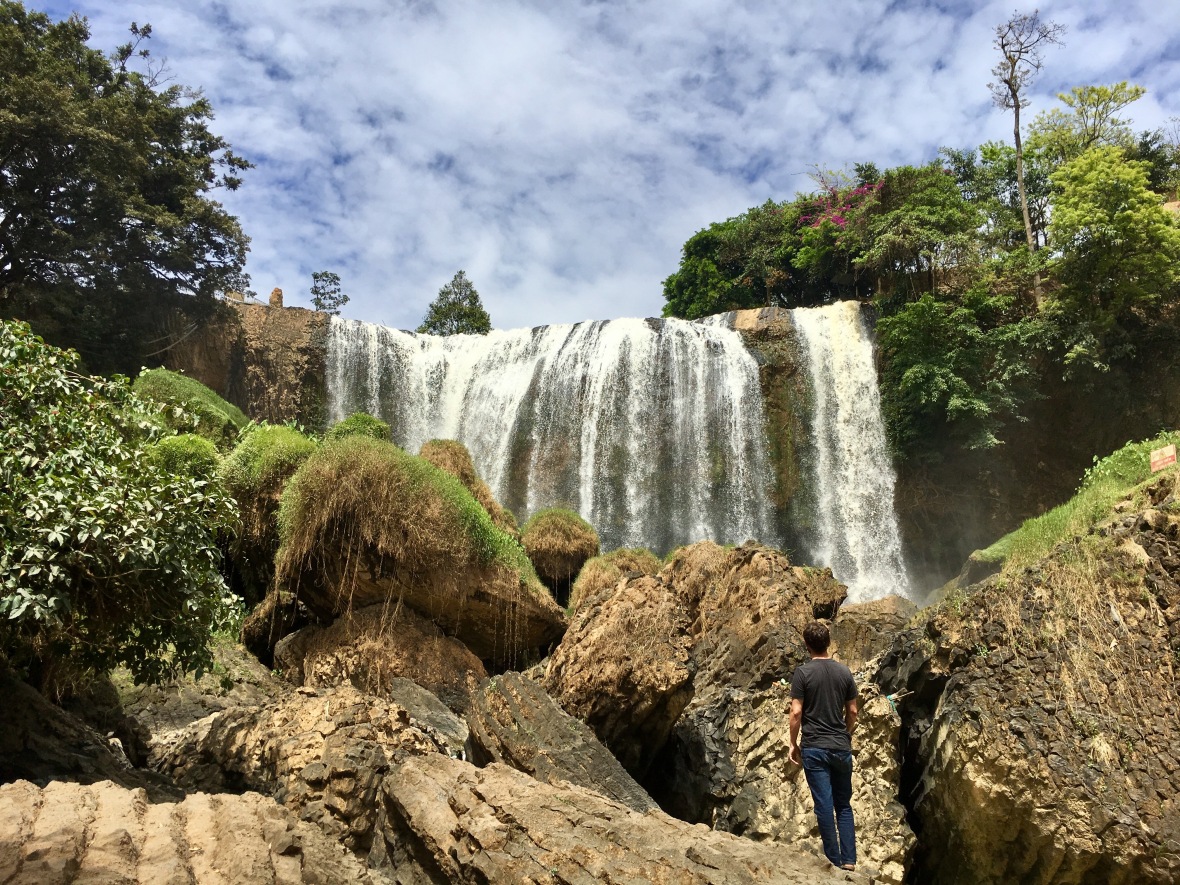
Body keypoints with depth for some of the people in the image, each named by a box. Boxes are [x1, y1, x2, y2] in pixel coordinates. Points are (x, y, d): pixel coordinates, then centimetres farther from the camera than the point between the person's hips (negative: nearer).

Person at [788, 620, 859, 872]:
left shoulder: (803, 672, -9)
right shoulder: (844, 672, 2)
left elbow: (796, 712, -11)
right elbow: (853, 711, 7)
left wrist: (793, 743, 0)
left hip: (814, 748, -4)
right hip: (842, 747, 4)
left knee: (824, 806, 2)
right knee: (844, 805, 14)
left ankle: (834, 861, 6)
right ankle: (849, 860, 11)